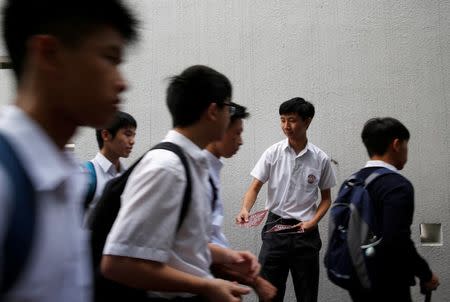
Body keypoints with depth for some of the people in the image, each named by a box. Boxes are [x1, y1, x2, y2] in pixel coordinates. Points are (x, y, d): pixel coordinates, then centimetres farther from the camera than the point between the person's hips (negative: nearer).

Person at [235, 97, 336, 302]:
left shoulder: (321, 159, -2)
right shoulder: (272, 153, -3)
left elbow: (326, 198, 7)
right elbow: (255, 187, -3)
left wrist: (312, 222, -9)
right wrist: (245, 209, -23)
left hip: (305, 231, 1)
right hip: (275, 227, 0)